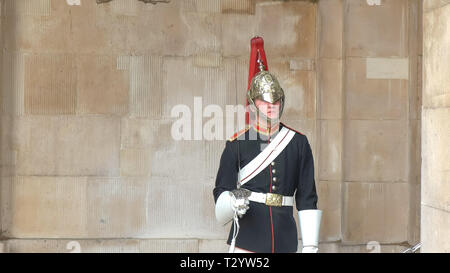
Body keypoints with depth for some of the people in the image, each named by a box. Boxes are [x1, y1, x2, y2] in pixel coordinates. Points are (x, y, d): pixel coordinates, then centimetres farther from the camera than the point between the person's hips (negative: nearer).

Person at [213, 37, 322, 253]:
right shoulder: (237, 144, 1)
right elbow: (221, 193, 1)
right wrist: (234, 203, -24)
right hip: (247, 240, -2)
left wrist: (310, 245, 4)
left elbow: (307, 198, 8)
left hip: (284, 241, 2)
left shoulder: (298, 142, 7)